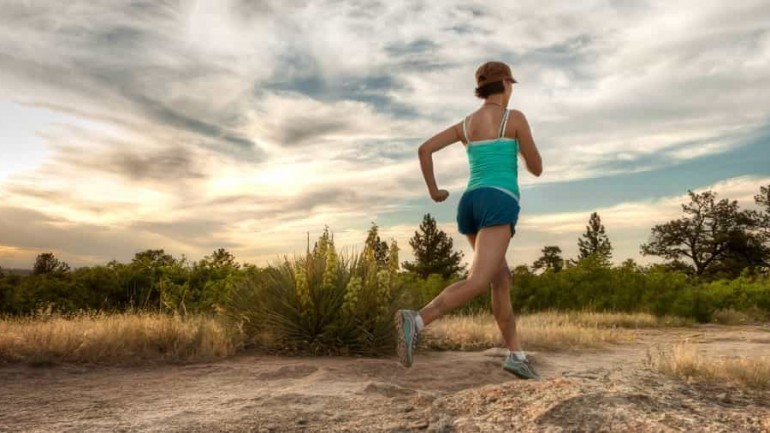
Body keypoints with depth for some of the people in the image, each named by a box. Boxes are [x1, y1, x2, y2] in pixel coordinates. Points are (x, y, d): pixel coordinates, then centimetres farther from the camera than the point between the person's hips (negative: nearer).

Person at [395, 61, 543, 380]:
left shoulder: (465, 124, 20)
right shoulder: (516, 118, 6)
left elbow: (424, 149, 8)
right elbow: (537, 169, 10)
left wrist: (433, 191, 19)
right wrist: (524, 151, 33)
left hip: (469, 204, 7)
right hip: (499, 203, -7)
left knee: (501, 279, 18)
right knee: (478, 282, -20)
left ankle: (516, 354, 14)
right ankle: (416, 321, -42)